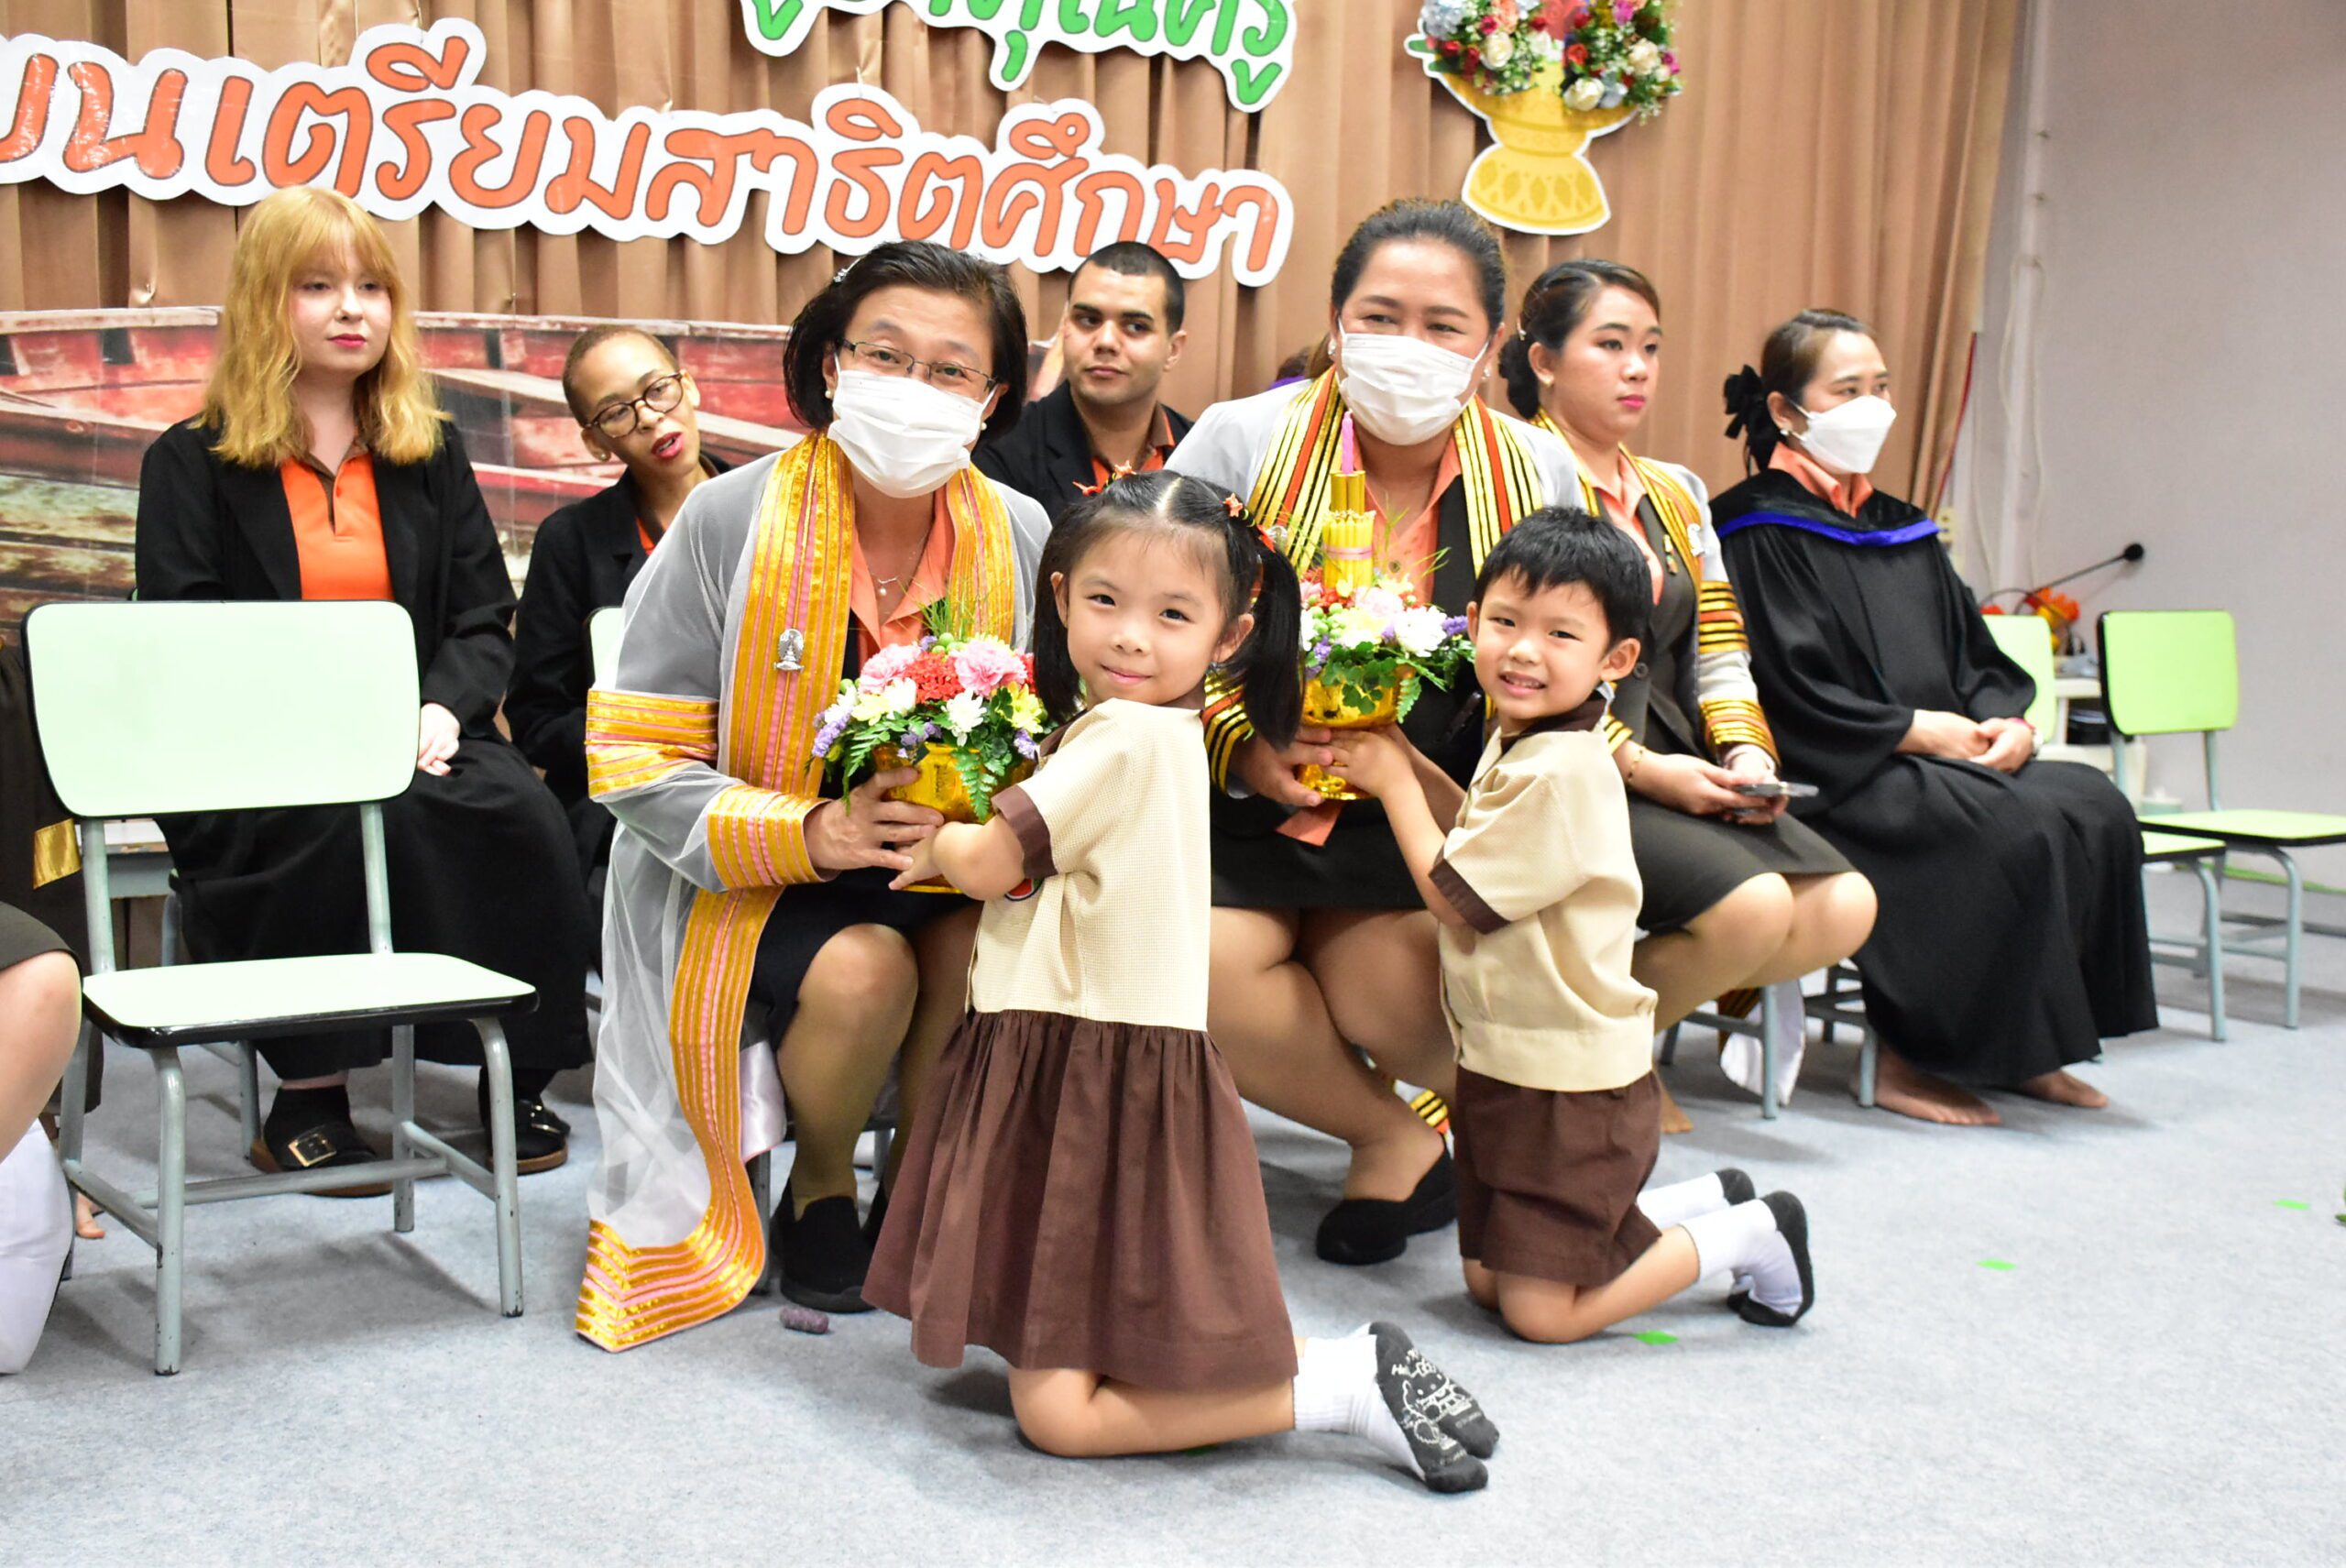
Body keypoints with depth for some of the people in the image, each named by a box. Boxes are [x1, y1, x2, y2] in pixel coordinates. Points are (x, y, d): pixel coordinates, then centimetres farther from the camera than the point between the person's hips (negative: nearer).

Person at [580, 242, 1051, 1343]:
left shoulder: (1022, 537, -4)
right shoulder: (729, 520, -14)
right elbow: (634, 763, -14)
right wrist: (811, 833, -28)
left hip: (946, 874, 3)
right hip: (741, 882, -3)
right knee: (864, 967, -31)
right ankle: (820, 1187, 3)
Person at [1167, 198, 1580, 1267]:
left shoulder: (1538, 475, 6)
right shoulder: (1241, 441, -1)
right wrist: (1241, 747, -18)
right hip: (1248, 811, 0)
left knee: (1393, 977, -30)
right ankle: (1396, 1132, 0)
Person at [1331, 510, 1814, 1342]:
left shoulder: (1561, 773, -25)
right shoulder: (1520, 739, 5)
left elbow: (1452, 897, -19)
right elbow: (1484, 840, 17)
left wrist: (1394, 782, -9)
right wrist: (1405, 760, 6)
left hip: (1570, 1085, -9)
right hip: (1503, 1066, 10)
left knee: (1540, 1312, -4)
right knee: (1487, 1282, 17)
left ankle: (1751, 1234, 13)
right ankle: (1708, 1203, 27)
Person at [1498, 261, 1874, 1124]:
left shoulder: (1676, 493, 21)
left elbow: (1720, 649, 18)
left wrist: (1745, 749, -2)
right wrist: (1642, 769, -17)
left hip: (1676, 774, 8)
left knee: (1843, 908, -12)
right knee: (1752, 907, -27)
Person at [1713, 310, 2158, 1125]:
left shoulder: (1901, 530, 22)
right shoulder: (1759, 531, -4)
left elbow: (1973, 653, 18)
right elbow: (1793, 688, -14)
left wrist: (2005, 719, -4)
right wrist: (1921, 730, -15)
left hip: (1944, 759, 8)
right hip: (1833, 779, -8)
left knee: (2094, 807, -13)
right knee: (2012, 831, -28)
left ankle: (2024, 1047, -6)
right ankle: (1909, 1060, -18)